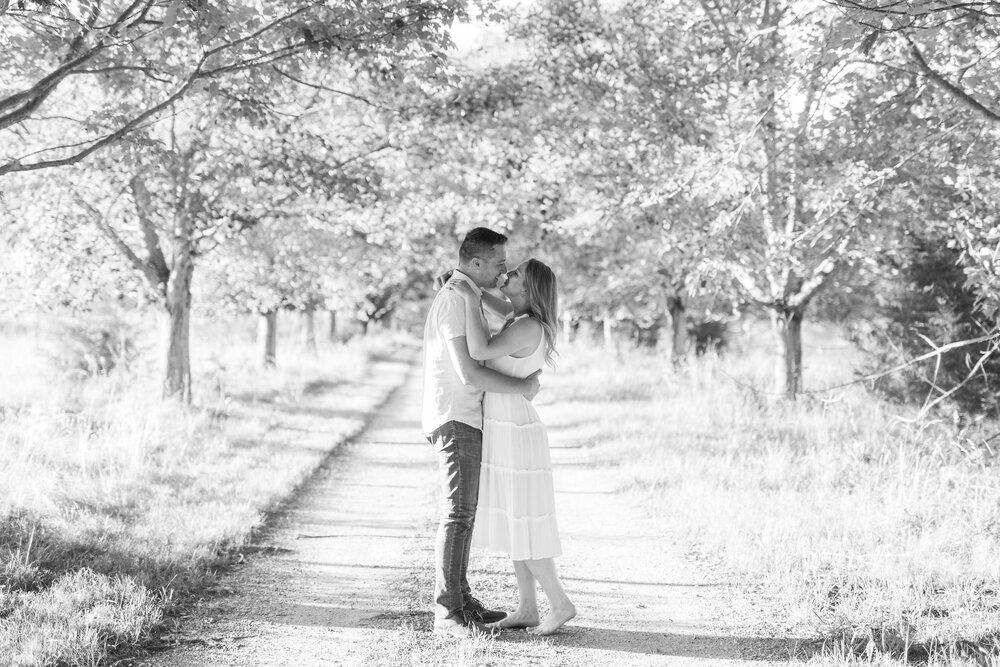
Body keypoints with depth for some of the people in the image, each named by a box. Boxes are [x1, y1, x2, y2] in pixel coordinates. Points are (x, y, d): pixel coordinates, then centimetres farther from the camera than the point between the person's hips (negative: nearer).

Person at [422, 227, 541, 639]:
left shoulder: (466, 296, 16)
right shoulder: (455, 300, -17)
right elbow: (469, 372, -24)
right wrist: (522, 387, -14)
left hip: (464, 420, 10)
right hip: (456, 419, -10)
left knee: (464, 511, 14)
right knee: (458, 514, -11)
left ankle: (460, 601, 21)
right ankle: (448, 613, -10)